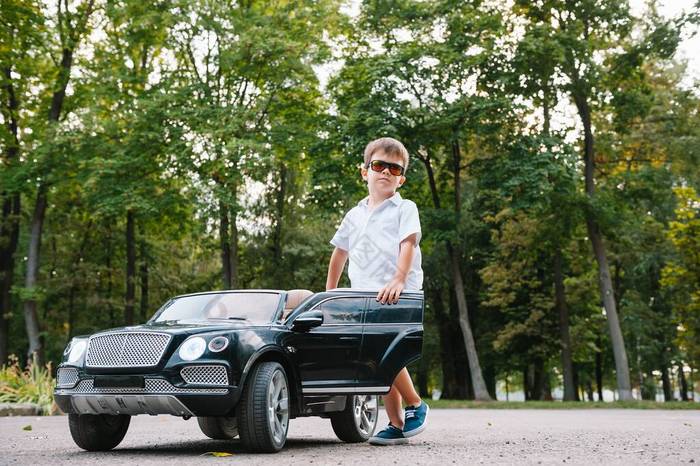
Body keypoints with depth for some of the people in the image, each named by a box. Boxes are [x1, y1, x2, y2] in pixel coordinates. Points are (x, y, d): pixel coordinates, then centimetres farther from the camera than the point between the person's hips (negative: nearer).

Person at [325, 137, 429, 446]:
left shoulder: (405, 209, 4)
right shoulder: (355, 215, 20)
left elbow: (408, 244, -11)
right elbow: (340, 253, 29)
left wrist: (399, 280, -26)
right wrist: (329, 291, 28)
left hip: (396, 295, -6)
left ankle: (416, 405, 1)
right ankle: (397, 426, 8)